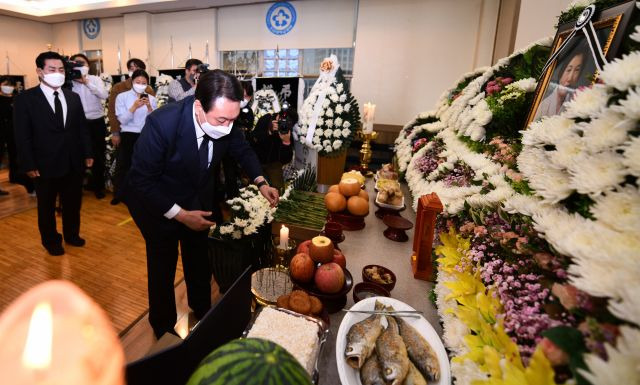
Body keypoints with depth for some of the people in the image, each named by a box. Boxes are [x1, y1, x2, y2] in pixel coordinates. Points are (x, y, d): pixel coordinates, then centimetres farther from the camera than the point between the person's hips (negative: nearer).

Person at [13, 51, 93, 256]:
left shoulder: (73, 97, 8)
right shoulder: (25, 99, -6)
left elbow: (82, 128, 10)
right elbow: (22, 136, -7)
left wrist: (87, 153, 5)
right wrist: (29, 165, -11)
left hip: (73, 162, 4)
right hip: (45, 164, -3)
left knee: (73, 203, 16)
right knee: (47, 206, 13)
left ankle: (72, 234, 35)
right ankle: (51, 241, 31)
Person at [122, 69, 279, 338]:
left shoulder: (225, 122, -23)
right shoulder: (162, 123, -36)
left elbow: (242, 150, -1)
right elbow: (140, 182, -27)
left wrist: (260, 182, -13)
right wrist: (180, 214, -28)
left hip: (197, 199, 5)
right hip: (157, 203, -4)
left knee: (200, 262, 20)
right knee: (163, 266, 11)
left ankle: (202, 309, 48)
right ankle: (163, 326, 40)